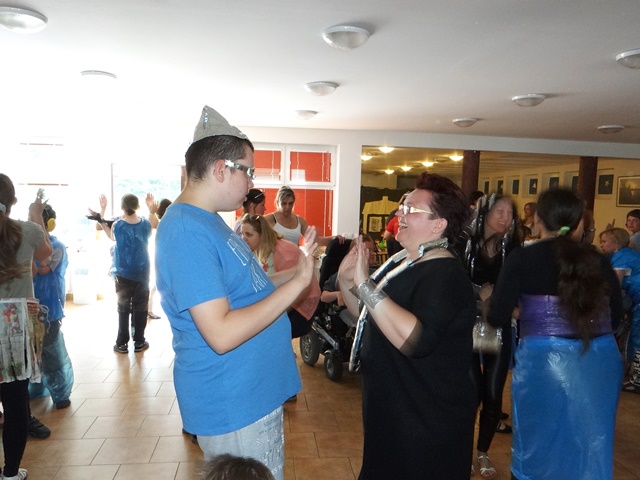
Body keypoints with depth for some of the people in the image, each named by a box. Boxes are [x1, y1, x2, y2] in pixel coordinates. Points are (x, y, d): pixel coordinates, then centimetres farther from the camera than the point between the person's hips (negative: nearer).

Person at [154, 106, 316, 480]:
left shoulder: (207, 221, 8)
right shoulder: (187, 231, -24)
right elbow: (222, 334, -29)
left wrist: (293, 272, 5)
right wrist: (297, 282, -25)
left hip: (257, 393, 10)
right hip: (235, 407, -10)